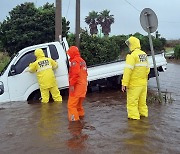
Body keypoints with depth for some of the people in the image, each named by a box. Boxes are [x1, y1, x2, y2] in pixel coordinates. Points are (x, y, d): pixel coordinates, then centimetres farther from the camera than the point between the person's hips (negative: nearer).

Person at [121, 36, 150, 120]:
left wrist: (124, 83, -18)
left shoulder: (132, 56, -17)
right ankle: (143, 114, 31)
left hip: (134, 84, -8)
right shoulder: (144, 55, 7)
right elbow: (147, 69, 14)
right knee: (142, 100, 20)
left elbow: (128, 71, -21)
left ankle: (134, 117, 3)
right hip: (143, 83, 8)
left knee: (132, 101, 1)